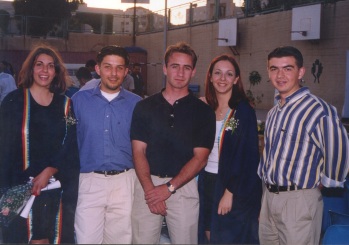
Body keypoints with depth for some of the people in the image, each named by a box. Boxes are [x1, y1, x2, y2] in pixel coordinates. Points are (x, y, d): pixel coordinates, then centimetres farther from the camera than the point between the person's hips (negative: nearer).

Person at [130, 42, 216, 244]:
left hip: (184, 186, -1)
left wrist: (169, 187, -13)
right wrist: (149, 188, -12)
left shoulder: (203, 111, 1)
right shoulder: (145, 107, 5)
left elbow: (200, 158, -4)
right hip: (148, 185, 1)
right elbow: (139, 152, 1)